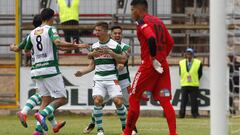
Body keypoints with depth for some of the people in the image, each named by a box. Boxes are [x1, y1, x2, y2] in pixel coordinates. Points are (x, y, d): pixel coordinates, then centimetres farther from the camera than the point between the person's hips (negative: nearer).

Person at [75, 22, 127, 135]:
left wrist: (110, 52, -14)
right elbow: (92, 66, 16)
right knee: (97, 100, -15)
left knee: (118, 101, -14)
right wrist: (82, 72, 1)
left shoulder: (114, 45, 0)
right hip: (98, 79, 3)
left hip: (112, 79, -3)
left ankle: (125, 126, 6)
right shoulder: (94, 46, 13)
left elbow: (122, 60, -3)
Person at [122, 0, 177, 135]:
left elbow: (151, 38, -24)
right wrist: (162, 57, 17)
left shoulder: (143, 22, -7)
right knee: (165, 101, 2)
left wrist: (154, 59, -20)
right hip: (163, 65, 7)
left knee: (134, 98, 5)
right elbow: (170, 42, 18)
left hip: (149, 65, -7)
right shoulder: (158, 21, 18)